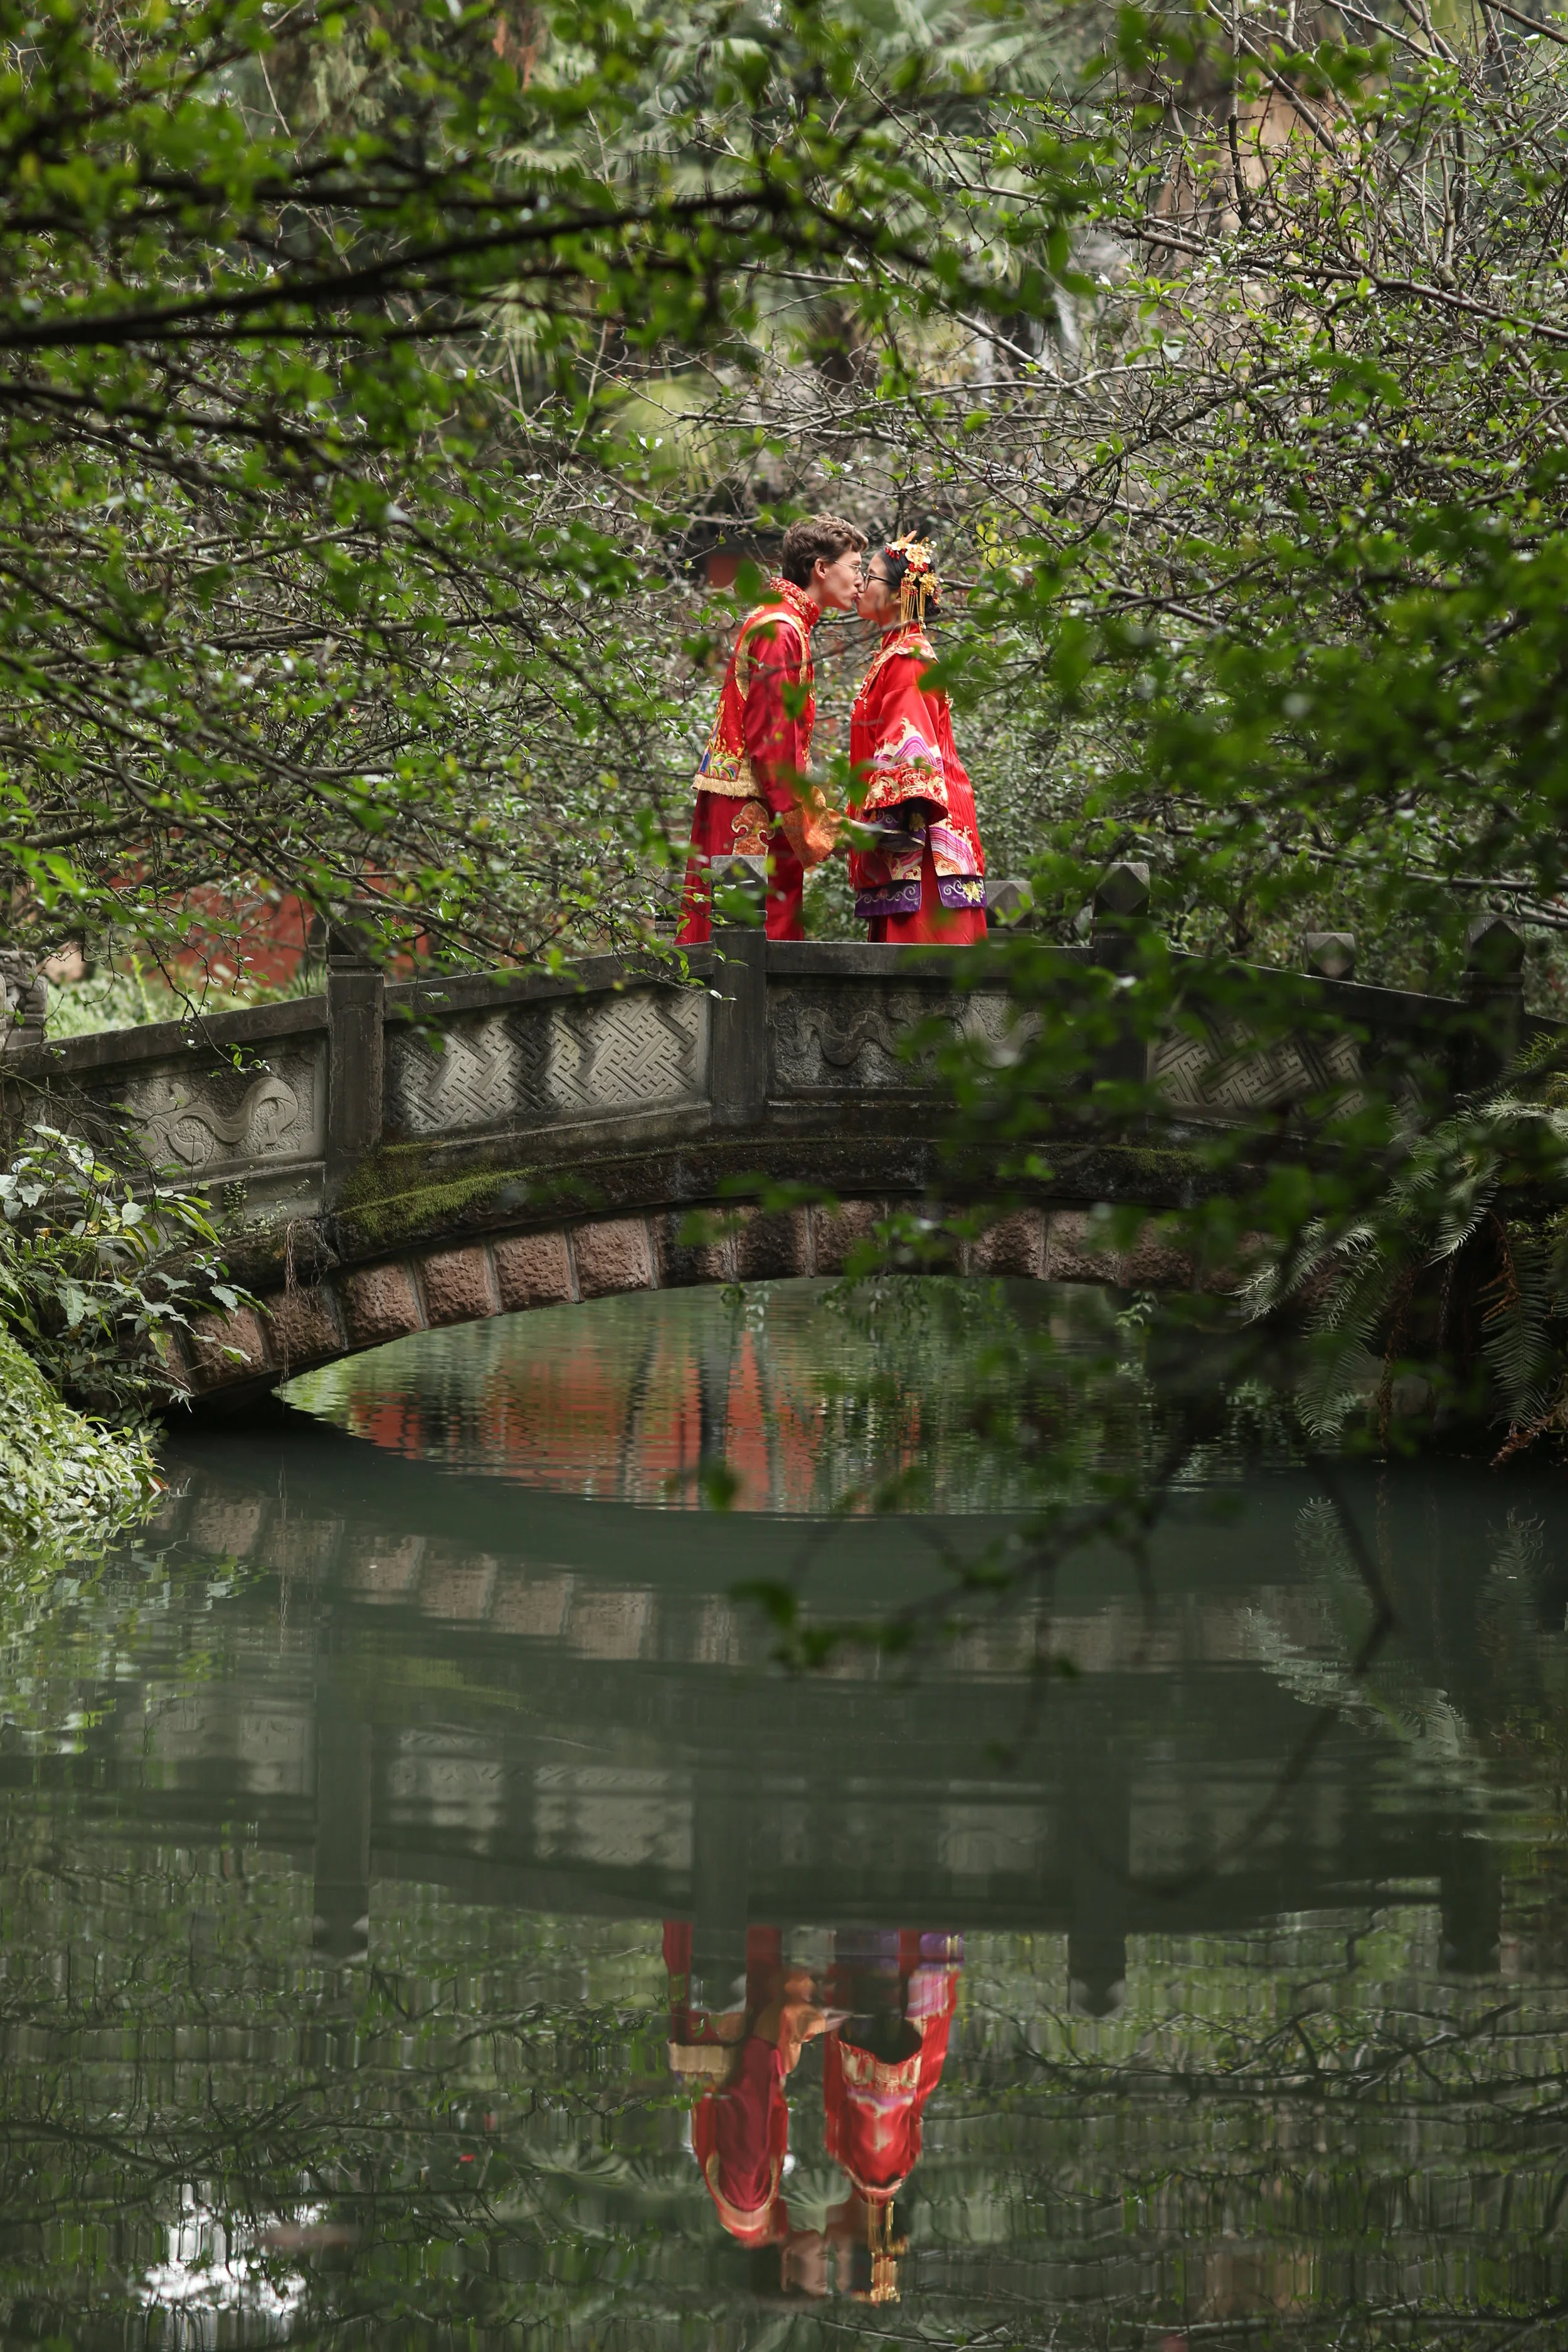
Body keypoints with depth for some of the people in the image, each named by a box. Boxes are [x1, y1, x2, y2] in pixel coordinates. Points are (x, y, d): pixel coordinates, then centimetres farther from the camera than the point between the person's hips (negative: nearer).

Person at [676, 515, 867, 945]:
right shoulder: (780, 629, -12)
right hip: (751, 811, -10)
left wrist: (810, 812, 18)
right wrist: (799, 819, -17)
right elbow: (770, 733, -18)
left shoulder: (789, 623, 20)